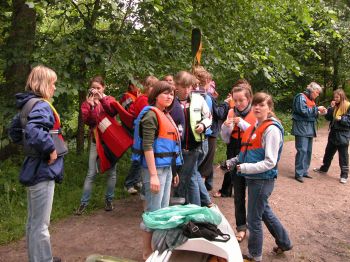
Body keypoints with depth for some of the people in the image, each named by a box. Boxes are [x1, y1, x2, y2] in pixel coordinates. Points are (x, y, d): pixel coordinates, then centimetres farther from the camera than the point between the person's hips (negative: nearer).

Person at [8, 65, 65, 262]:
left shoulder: (28, 104, 11)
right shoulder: (42, 105, -18)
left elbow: (15, 133, 21)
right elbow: (33, 132, -37)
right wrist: (51, 148, -24)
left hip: (34, 168, 10)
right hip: (43, 170, -10)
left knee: (34, 221, 21)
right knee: (41, 224, 1)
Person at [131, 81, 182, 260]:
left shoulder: (166, 115, 16)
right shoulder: (151, 114, -11)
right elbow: (147, 146, -19)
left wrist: (174, 171, 19)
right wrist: (153, 175, -23)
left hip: (167, 168, 9)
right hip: (155, 169, -9)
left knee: (164, 210, 15)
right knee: (153, 212, -1)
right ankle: (148, 252, 14)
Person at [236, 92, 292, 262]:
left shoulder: (271, 129, -18)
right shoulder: (255, 126, 9)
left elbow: (269, 162, -21)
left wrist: (246, 168, -23)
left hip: (263, 180, -9)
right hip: (253, 178, 9)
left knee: (254, 219, 5)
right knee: (264, 211, 24)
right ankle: (284, 242, 45)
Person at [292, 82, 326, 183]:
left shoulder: (311, 100, 19)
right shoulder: (301, 97, -9)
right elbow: (304, 111, -19)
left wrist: (319, 112, 5)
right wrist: (317, 108, -12)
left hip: (309, 129, 9)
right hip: (302, 129, -9)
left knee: (308, 151, 11)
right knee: (302, 151, -10)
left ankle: (304, 171, 20)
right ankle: (299, 174, -5)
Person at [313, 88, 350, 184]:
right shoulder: (335, 106, 9)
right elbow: (328, 118, 3)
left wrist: (341, 119, -26)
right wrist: (331, 107, -8)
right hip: (333, 133, 7)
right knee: (328, 152, 18)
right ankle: (324, 168, 34)